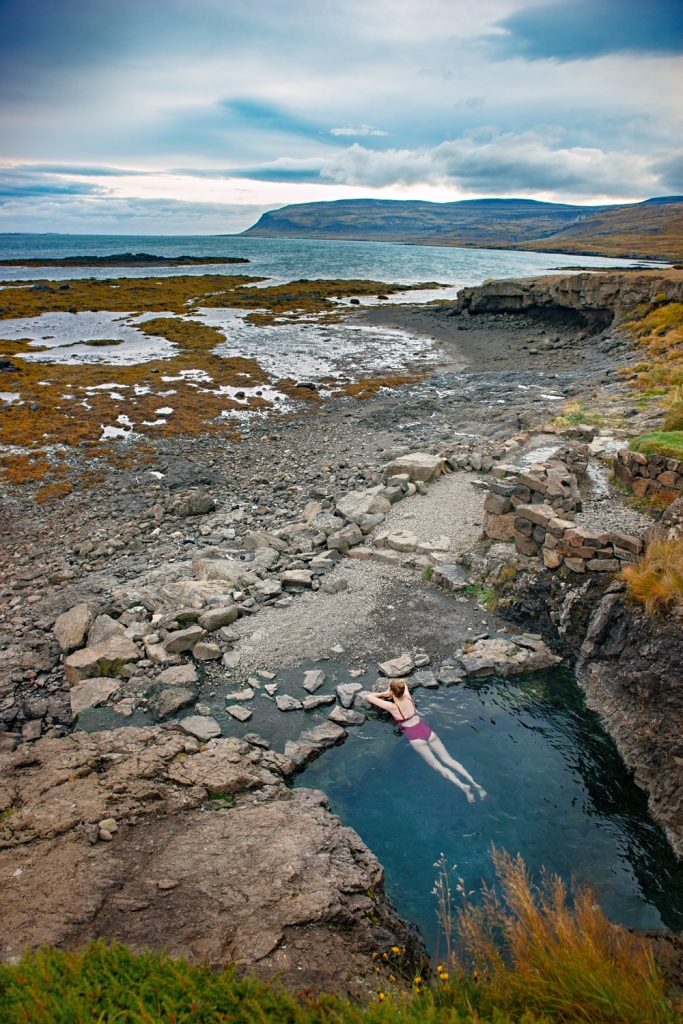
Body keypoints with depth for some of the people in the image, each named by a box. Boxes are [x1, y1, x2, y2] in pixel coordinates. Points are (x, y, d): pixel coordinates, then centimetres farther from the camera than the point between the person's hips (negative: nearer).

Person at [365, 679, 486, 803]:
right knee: (448, 759, 9)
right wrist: (388, 692, 20)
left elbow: (368, 696, -5)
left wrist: (382, 694, 12)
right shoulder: (408, 697, 3)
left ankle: (463, 786, -18)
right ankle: (474, 783, 0)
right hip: (427, 731, 5)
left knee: (439, 767, -1)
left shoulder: (391, 707, -11)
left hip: (416, 738, -5)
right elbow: (403, 682, 25)